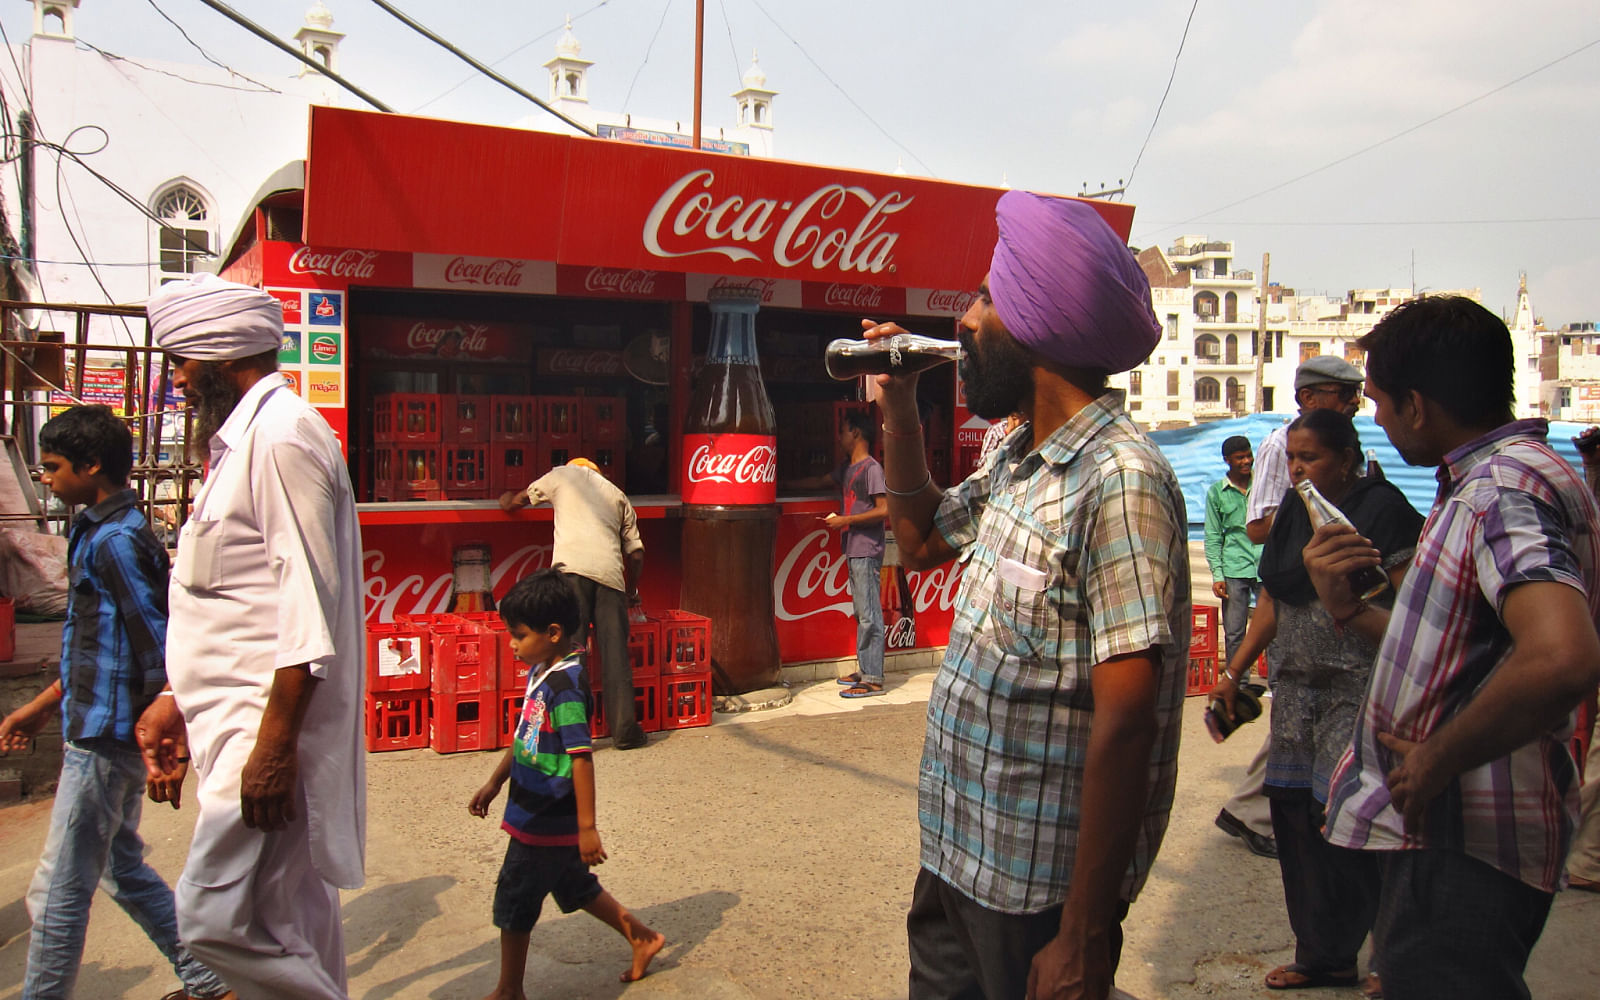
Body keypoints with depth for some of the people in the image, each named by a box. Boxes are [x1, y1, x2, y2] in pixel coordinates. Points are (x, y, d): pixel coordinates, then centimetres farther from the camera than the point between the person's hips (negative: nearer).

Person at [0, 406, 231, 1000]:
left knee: (57, 893, 0)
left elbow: (158, 650, -21)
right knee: (122, 868, 18)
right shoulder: (98, 533, 14)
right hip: (103, 733, 10)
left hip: (105, 740, -10)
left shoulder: (116, 541, -17)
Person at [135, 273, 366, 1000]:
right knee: (291, 916, 16)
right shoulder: (243, 440, 18)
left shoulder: (281, 435, -15)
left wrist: (275, 741, -22)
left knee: (217, 918, -9)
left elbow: (309, 601, -21)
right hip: (241, 716, 10)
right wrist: (178, 701, 23)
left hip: (272, 723, -10)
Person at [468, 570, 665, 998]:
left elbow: (581, 757, -25)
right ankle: (642, 936, 36)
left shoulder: (565, 685, -23)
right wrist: (494, 783, 22)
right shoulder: (540, 673, 5)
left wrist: (587, 827, -24)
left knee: (514, 902, 4)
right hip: (538, 814, 9)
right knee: (574, 886, 22)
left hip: (545, 822, -9)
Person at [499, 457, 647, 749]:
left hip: (572, 566, -3)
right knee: (615, 651, 4)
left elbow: (517, 500, 35)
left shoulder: (563, 474, 23)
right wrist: (633, 591, 39)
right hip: (610, 572, 3)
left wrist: (507, 500, 58)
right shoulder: (618, 495, 29)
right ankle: (625, 730, 5)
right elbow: (636, 552, 24)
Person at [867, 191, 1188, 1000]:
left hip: (1038, 884, -8)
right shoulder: (1016, 462, 6)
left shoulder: (1118, 481, -22)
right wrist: (899, 413, 10)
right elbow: (922, 540, 24)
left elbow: (1124, 725, -25)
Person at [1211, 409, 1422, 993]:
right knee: (1294, 810, 8)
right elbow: (1272, 601, 19)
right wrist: (1233, 673, 17)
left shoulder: (1382, 509, -8)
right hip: (1297, 688, 7)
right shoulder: (1293, 513, 13)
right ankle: (1322, 956, 23)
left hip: (1362, 687, -7)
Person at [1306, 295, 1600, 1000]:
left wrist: (1435, 761, -25)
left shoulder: (1506, 486, -20)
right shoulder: (1488, 480, 14)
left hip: (1462, 844, -11)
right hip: (1442, 829, 11)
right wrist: (1349, 608, 8)